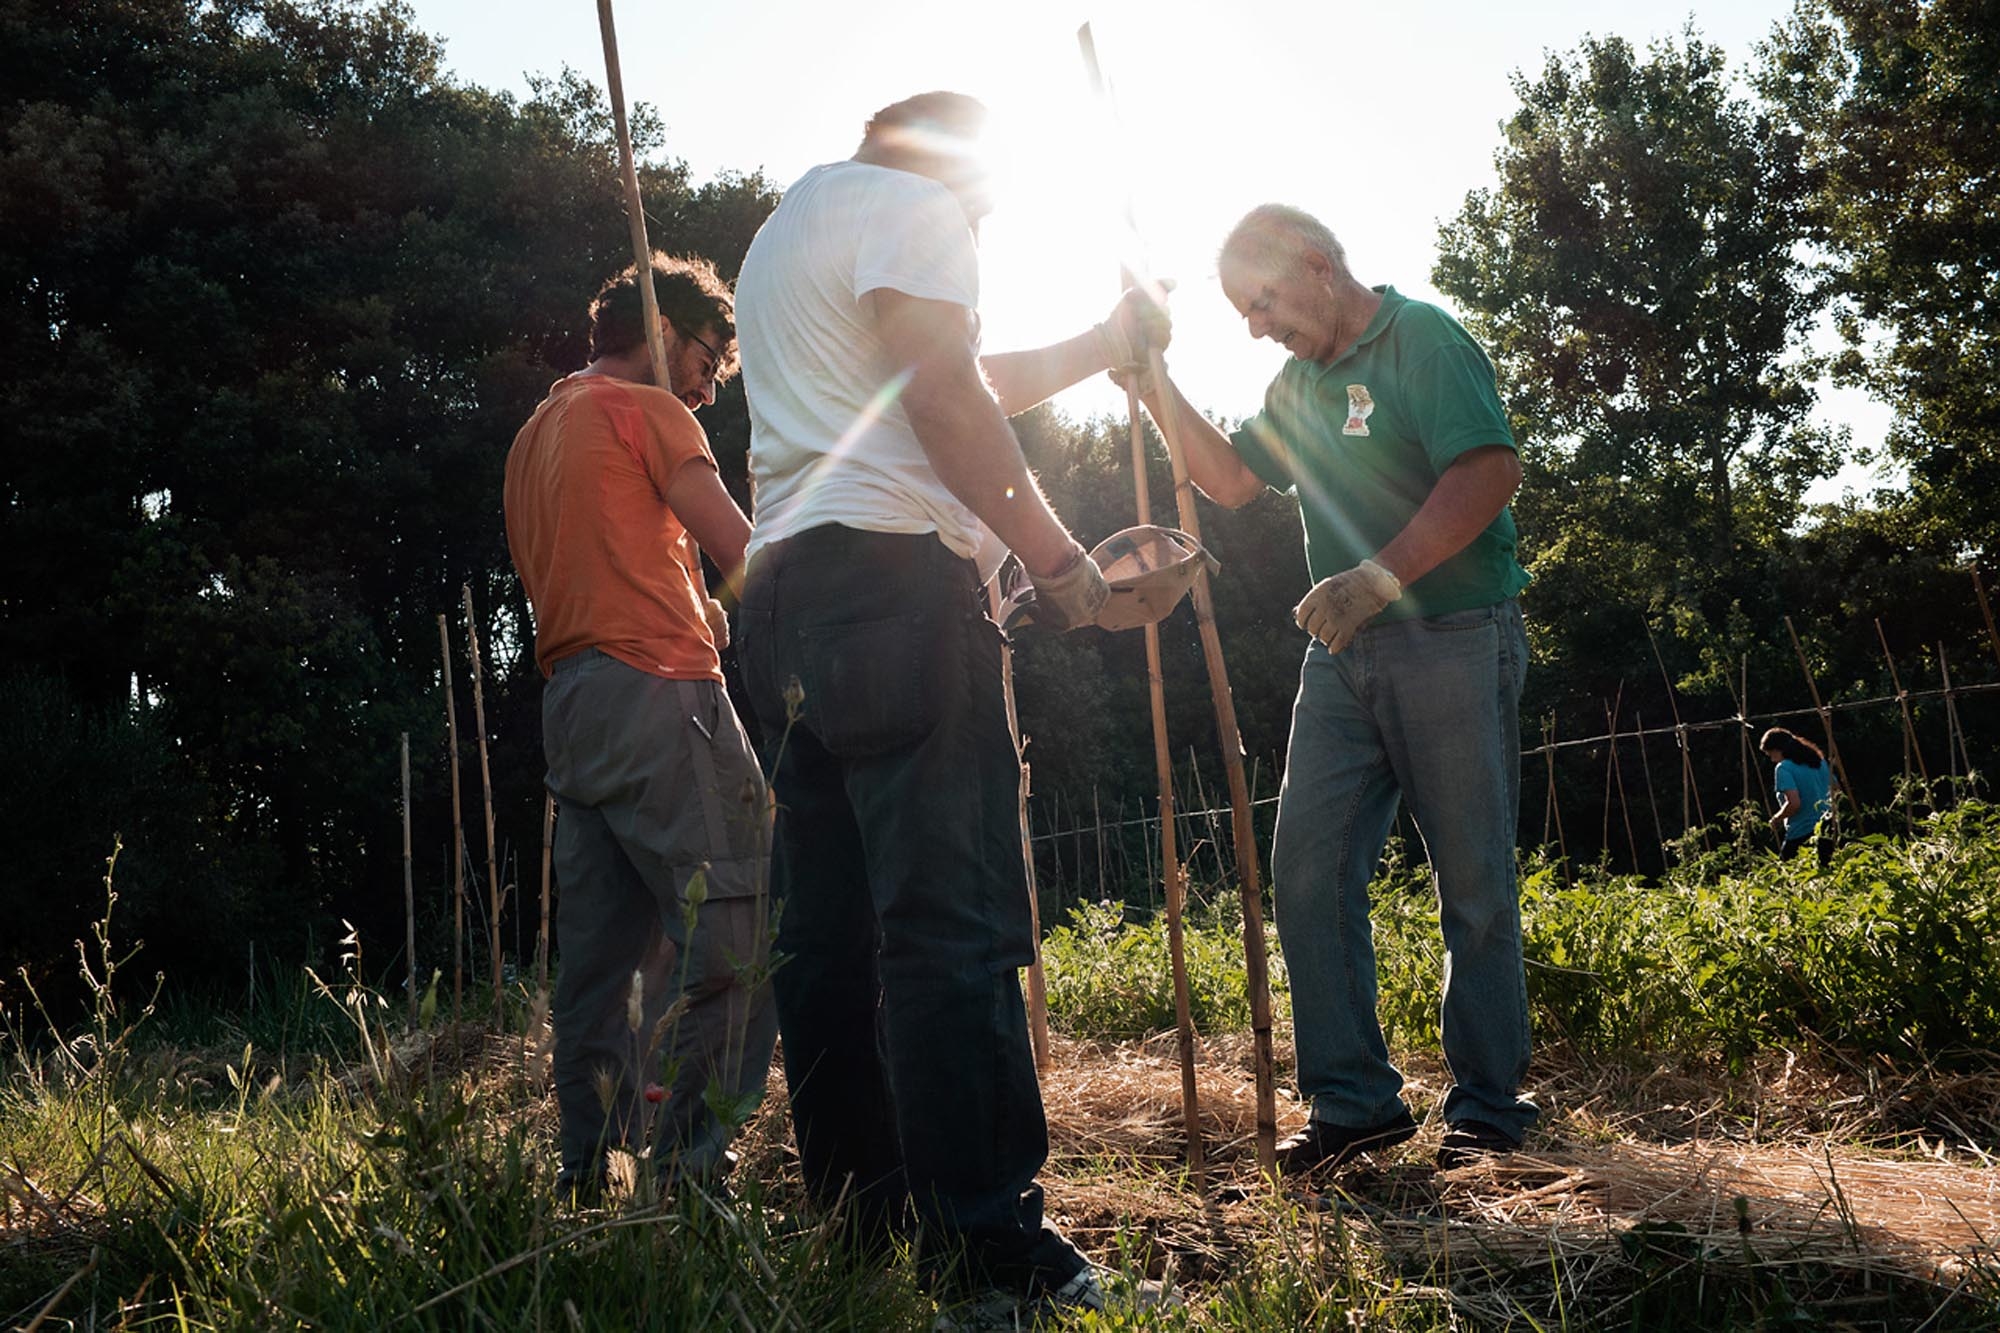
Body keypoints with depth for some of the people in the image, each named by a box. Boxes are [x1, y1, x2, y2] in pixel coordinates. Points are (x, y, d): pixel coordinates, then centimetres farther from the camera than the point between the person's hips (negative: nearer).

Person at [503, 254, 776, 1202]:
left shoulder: (534, 435, 26)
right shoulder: (646, 411, 0)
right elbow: (744, 550, -6)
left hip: (571, 706, 9)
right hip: (657, 695, -9)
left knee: (601, 950, 9)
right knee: (731, 935, -10)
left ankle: (585, 1174, 10)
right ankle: (688, 1173, -14)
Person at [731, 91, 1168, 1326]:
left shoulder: (785, 231, 32)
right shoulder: (911, 204, 2)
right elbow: (944, 400, -13)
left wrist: (1106, 341, 40)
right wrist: (1057, 554, -10)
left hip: (785, 586, 10)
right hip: (893, 572, -10)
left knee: (828, 928, 7)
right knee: (954, 920, -12)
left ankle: (859, 1222, 12)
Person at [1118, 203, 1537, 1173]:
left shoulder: (1423, 340, -8)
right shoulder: (1300, 380, 17)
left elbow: (1489, 472, -20)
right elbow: (1232, 480, 22)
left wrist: (1379, 577, -26)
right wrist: (1159, 394, 8)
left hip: (1451, 643, -7)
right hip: (1343, 656, 8)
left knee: (1474, 887, 1)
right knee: (1310, 874, -1)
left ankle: (1487, 1108, 11)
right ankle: (1354, 1099, 7)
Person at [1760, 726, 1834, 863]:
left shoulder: (1784, 768, -11)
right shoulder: (1819, 761, 13)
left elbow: (1794, 803, -20)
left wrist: (1776, 819, -4)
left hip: (1802, 835, -8)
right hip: (1827, 832, 8)